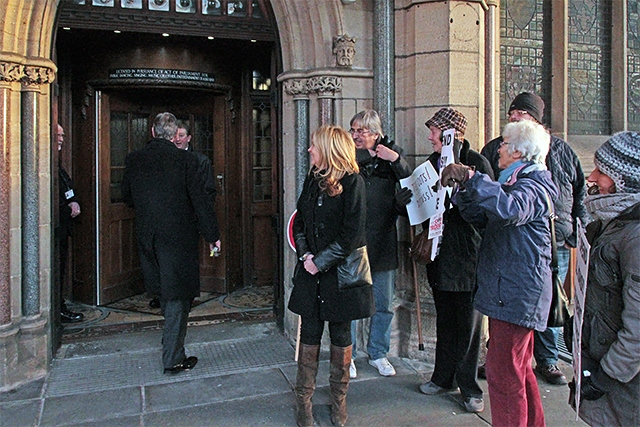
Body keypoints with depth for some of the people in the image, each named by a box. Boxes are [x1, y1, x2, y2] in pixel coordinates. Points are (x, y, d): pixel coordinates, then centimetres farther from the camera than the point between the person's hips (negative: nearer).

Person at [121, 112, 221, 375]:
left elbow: (127, 196, 13)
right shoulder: (185, 159, -11)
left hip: (147, 237, 5)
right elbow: (201, 200, -11)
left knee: (165, 291, 20)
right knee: (177, 295, 4)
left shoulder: (133, 160, 1)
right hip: (178, 236, -4)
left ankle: (172, 345, 37)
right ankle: (173, 359, 10)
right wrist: (212, 235, -3)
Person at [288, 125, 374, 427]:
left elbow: (352, 234, -14)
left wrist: (321, 262, -14)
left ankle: (339, 401, 25)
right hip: (310, 272, 5)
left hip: (341, 272, -4)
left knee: (341, 337, 8)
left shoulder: (352, 182, -8)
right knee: (309, 336, 7)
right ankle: (303, 401, 20)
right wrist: (305, 255, -4)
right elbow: (299, 223, 12)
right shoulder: (312, 180, 10)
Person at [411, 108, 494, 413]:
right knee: (444, 319, 15)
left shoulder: (477, 162, -7)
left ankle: (468, 386, 16)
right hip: (440, 251, 6)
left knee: (469, 322, 3)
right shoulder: (432, 162, 11)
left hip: (468, 253, -6)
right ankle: (443, 377, 29)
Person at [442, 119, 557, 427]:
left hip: (516, 294, -11)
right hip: (509, 290, 11)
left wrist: (472, 178, -36)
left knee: (503, 372, -5)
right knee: (518, 369, 23)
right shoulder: (517, 182, 18)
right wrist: (462, 186, 2)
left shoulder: (532, 186, -15)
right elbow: (481, 217, 15)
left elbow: (510, 208, -39)